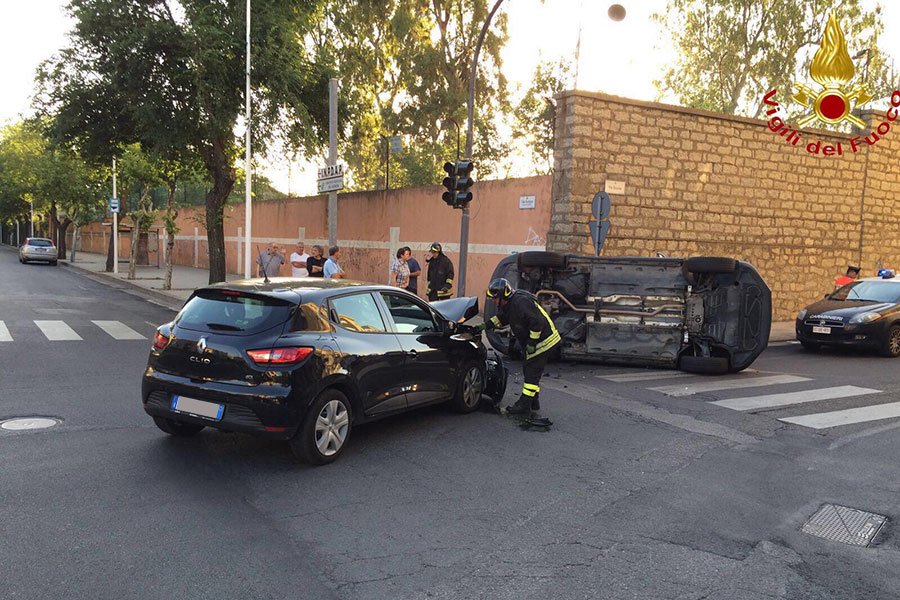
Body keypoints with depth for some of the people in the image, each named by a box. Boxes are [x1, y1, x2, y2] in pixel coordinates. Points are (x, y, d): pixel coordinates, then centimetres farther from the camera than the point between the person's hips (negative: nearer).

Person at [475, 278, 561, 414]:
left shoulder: (521, 302, -26)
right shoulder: (510, 304, 7)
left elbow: (537, 322, -28)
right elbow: (501, 318, 21)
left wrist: (531, 343, -24)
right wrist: (484, 326, 9)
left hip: (543, 341, -11)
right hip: (534, 342, 11)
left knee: (532, 373, -6)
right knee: (528, 370, 16)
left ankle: (524, 404, -1)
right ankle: (533, 403, 25)